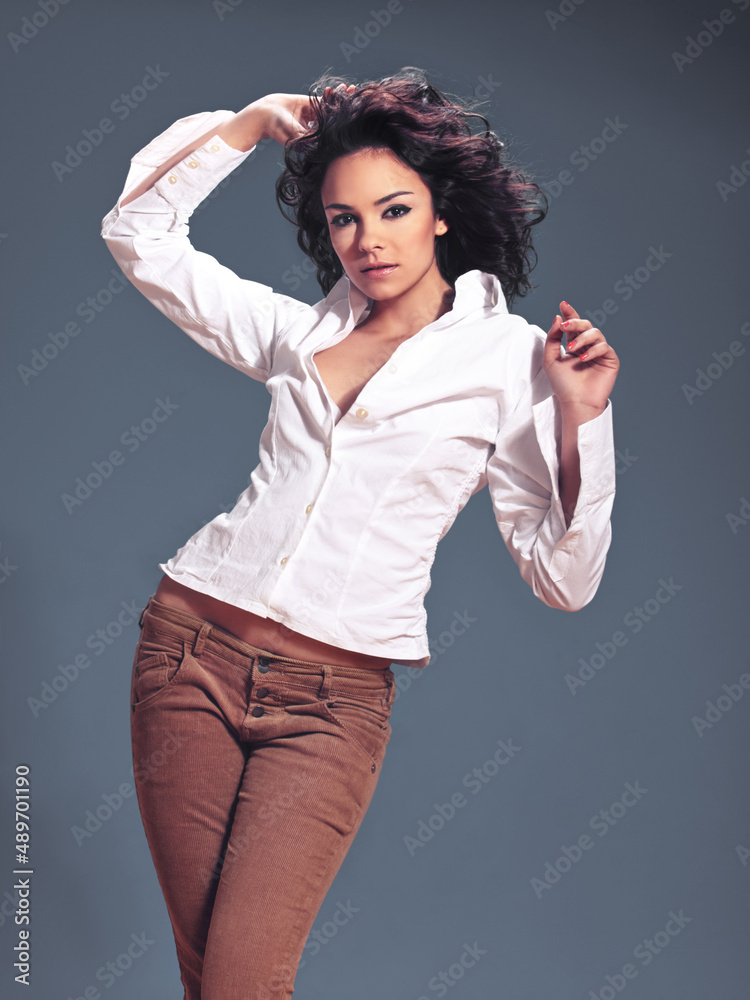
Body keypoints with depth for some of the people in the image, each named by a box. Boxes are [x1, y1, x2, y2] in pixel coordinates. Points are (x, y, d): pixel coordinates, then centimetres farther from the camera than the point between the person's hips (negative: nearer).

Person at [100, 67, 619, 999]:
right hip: (191, 648, 4)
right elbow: (137, 235, 16)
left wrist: (580, 421, -14)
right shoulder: (300, 329, 12)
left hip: (333, 695, -3)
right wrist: (252, 120, 10)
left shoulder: (511, 360, 1)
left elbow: (562, 578, -1)